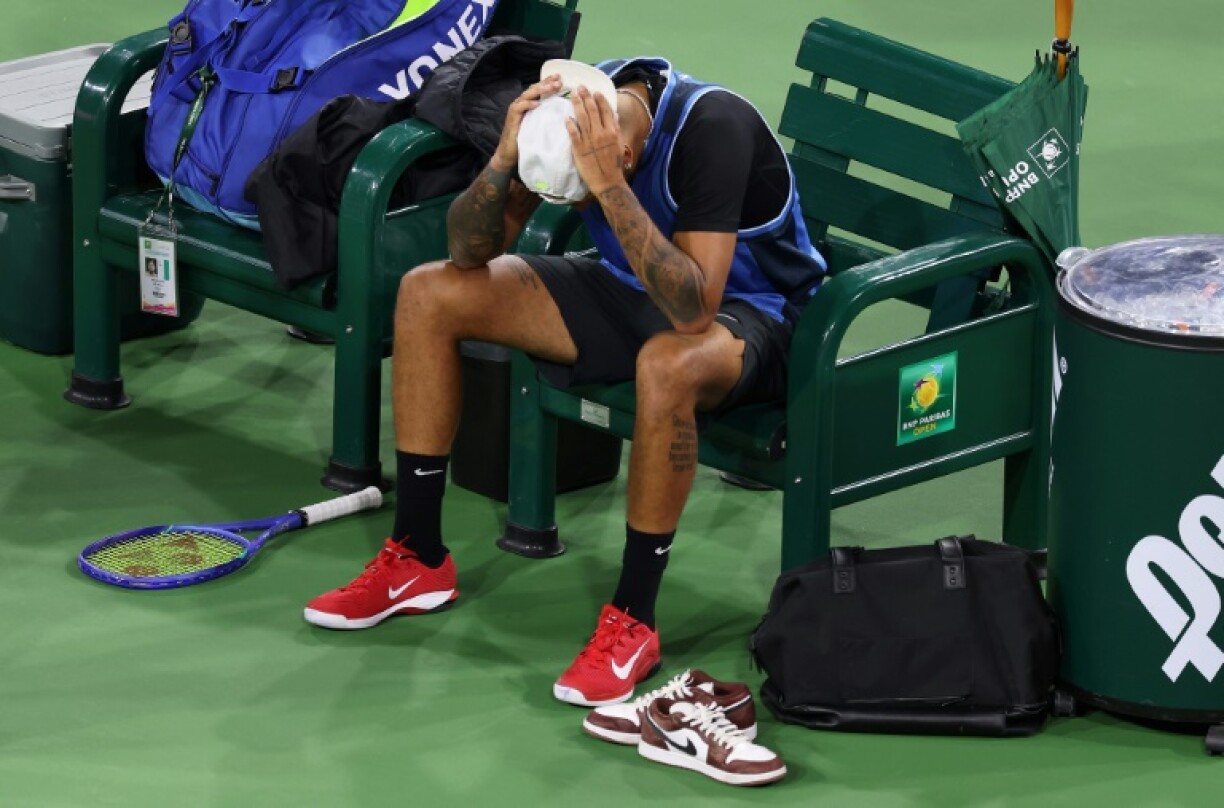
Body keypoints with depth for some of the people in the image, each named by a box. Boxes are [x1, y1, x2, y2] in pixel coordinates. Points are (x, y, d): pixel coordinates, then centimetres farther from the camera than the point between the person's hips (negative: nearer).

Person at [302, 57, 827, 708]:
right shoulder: (570, 109, -15)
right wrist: (503, 159, -30)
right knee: (427, 293, -5)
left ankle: (632, 620, -26)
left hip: (744, 309, -7)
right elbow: (471, 252, -11)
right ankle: (416, 560, 4)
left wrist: (610, 187, -46)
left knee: (666, 365, -42)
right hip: (631, 288, 7)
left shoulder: (712, 128, -33)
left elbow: (693, 312, -40)